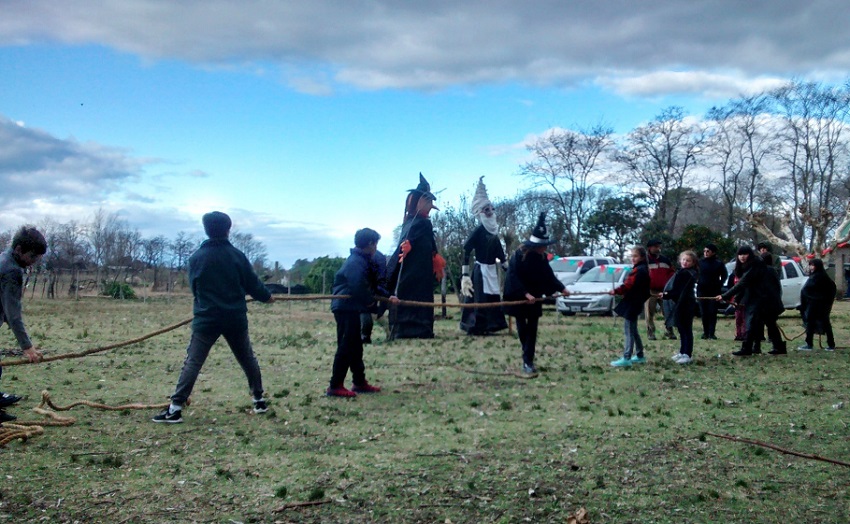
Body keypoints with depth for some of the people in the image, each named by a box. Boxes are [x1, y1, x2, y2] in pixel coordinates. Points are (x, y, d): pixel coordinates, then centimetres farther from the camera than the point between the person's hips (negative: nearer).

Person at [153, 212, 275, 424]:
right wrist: (267, 297, 23)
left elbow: (194, 288, 11)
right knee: (248, 359, 16)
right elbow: (252, 283, 3)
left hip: (206, 318, -1)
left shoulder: (196, 257, -1)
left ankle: (175, 408, -9)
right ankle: (259, 400, 23)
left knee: (192, 362, -3)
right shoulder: (237, 255, -3)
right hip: (235, 318, 1)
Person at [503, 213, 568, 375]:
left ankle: (528, 361, 1)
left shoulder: (542, 257, -1)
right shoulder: (519, 255, -19)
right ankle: (528, 360, 20)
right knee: (522, 328, 4)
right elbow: (513, 278, -22)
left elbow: (549, 276, 12)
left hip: (534, 298, 5)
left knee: (532, 329, -1)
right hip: (518, 298, -5)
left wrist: (561, 289, 7)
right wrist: (525, 293, -29)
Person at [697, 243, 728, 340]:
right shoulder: (700, 262, 1)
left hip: (714, 291, -2)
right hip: (702, 290, 2)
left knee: (712, 312, -3)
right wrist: (697, 281, 0)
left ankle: (712, 333, -1)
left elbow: (724, 275, 8)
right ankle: (706, 332, 11)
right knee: (704, 313, 4)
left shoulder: (719, 263, -2)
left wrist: (720, 284, -3)